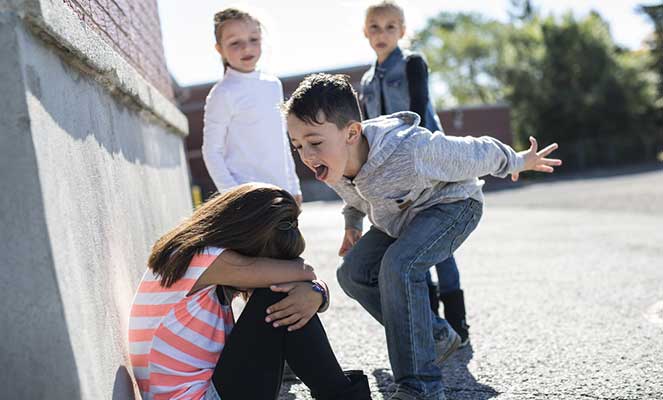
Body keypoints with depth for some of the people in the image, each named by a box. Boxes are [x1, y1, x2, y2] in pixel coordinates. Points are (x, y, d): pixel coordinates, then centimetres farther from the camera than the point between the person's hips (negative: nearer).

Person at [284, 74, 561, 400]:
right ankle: (437, 336, 11)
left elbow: (475, 154, -21)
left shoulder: (411, 150, -41)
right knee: (353, 273, -7)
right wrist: (352, 223, 19)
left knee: (399, 265, -32)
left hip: (452, 204, -7)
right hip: (400, 218, 8)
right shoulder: (331, 165, -19)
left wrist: (517, 162, -5)